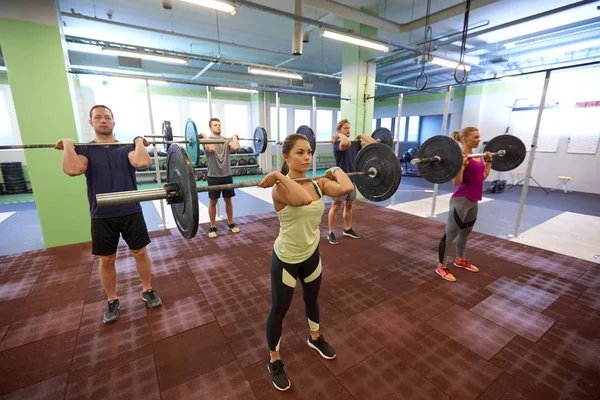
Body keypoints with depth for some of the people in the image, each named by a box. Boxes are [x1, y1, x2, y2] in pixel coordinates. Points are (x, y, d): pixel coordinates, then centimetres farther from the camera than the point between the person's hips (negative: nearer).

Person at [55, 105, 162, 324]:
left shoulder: (127, 148, 3)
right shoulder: (84, 149, 5)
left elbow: (142, 162, -21)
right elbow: (72, 169, -19)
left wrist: (139, 142, -10)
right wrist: (68, 145, -9)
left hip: (131, 212, 0)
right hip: (102, 216, 1)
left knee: (140, 253, 8)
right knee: (106, 260, 11)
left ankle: (148, 291, 27)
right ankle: (112, 301, 30)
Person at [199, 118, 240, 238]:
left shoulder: (227, 140, 7)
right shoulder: (207, 140, -4)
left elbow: (236, 147, -15)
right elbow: (211, 148, -28)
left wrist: (235, 137, 0)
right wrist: (204, 137, -16)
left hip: (227, 175, 3)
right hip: (214, 176, -3)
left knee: (228, 200, 12)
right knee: (213, 202, 5)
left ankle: (231, 223, 26)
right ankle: (213, 227, 18)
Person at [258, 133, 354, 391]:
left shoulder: (319, 183, -6)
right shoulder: (280, 189, -24)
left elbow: (346, 188, -23)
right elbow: (303, 199, -46)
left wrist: (336, 171, -7)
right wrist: (279, 177, -36)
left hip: (312, 254, 6)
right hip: (285, 259, -6)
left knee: (312, 299, 28)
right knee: (279, 311, 14)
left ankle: (315, 338, 58)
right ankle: (274, 362, 40)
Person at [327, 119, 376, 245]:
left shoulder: (355, 144, 9)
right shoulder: (338, 144, -13)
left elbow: (373, 143, -2)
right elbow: (346, 143, -38)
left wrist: (361, 135, 7)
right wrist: (340, 135, -19)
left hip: (352, 179, 7)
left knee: (349, 206, 16)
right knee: (336, 206, 0)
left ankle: (348, 229, 31)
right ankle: (331, 233, 10)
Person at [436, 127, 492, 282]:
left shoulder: (477, 156, 12)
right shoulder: (461, 156, -16)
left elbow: (483, 176, 22)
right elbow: (456, 182, -23)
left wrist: (489, 161, 21)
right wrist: (460, 163, -33)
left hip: (473, 201, 10)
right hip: (460, 201, -10)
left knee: (465, 232, 22)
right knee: (450, 234, -1)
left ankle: (460, 260, 41)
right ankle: (441, 267, 10)